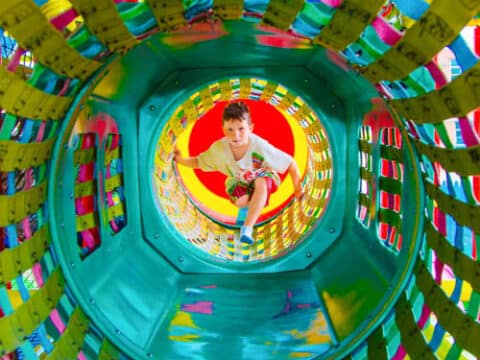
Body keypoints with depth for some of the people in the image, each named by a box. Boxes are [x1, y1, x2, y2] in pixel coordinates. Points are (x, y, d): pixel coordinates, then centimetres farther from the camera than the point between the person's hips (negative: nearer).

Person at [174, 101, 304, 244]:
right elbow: (198, 162, -10)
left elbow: (290, 163, -27)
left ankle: (247, 228, -38)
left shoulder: (259, 147, -36)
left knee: (261, 182, -37)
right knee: (240, 202, -25)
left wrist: (297, 188, -26)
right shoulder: (219, 148, -26)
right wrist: (180, 159, -25)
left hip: (263, 177, -3)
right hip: (239, 181, 4)